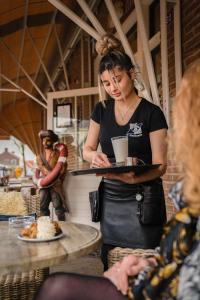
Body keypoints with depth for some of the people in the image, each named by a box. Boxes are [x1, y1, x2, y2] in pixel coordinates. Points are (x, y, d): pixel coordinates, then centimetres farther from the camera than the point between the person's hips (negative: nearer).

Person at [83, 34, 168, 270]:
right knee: (109, 268, 12)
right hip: (109, 199, 4)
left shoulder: (152, 113, -8)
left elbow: (160, 165, -9)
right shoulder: (101, 110, 5)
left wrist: (134, 178, -30)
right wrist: (94, 156, -14)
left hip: (142, 201, -3)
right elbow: (86, 149, 11)